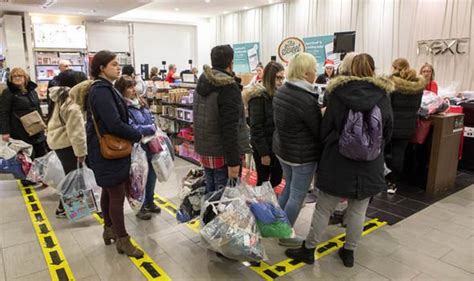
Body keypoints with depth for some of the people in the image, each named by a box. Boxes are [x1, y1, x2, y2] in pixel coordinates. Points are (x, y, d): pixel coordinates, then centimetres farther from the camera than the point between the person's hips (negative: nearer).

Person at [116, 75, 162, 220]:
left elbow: (152, 120, 13)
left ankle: (149, 202, 39)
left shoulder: (141, 103, 9)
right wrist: (152, 128, -15)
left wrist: (155, 131, -6)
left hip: (152, 147, 8)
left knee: (152, 176, 19)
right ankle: (140, 207, 28)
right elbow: (132, 129, -24)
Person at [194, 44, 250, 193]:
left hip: (204, 150, 8)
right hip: (222, 154, -8)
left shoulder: (203, 83, 8)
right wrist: (233, 162, -21)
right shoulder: (229, 87, -18)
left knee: (210, 192, 18)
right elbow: (230, 128, -23)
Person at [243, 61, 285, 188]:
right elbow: (256, 128, -19)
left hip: (276, 145, 7)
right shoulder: (258, 96, -16)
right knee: (263, 181, 6)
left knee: (277, 178, 14)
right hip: (263, 147, -7)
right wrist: (264, 153, -19)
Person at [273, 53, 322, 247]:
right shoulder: (307, 100, -24)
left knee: (289, 188, 25)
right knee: (297, 196, 7)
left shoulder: (280, 92, 1)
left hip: (282, 149, 8)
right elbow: (319, 131, -17)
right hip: (303, 155, -8)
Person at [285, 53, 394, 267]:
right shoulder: (383, 97, -3)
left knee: (323, 208, 9)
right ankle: (349, 252, 28)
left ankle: (309, 249, 22)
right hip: (369, 164, 2)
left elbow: (325, 128, -3)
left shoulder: (339, 94, -9)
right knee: (358, 211, 15)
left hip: (338, 161, -2)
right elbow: (387, 132, 7)